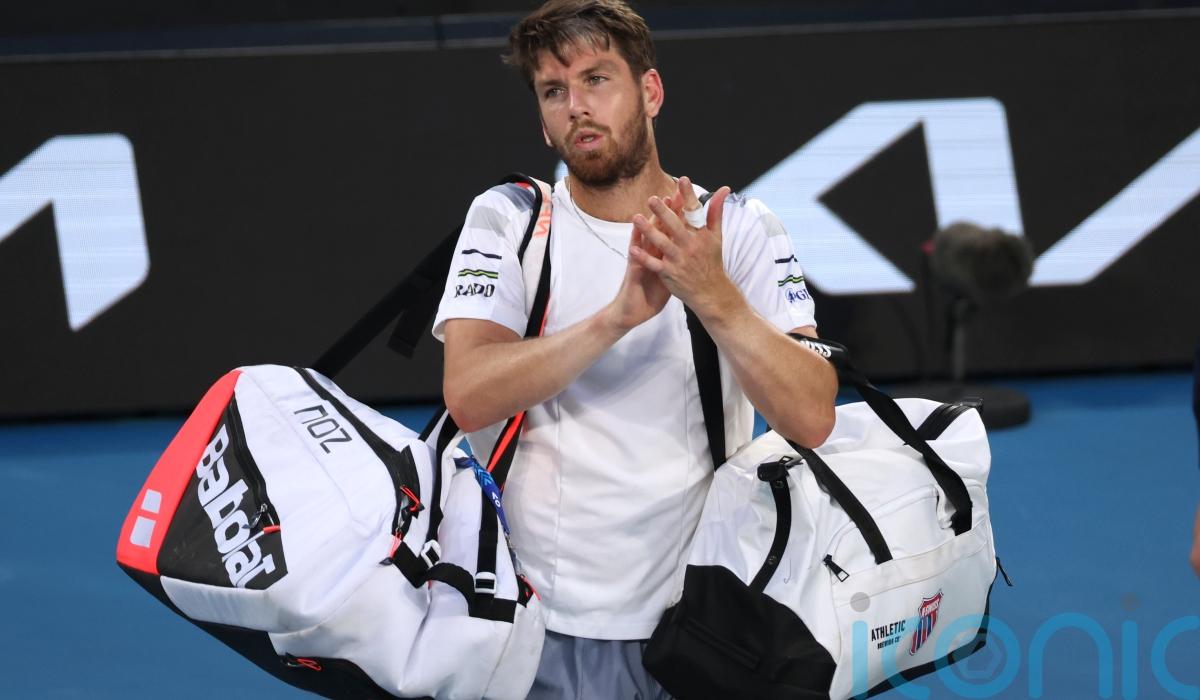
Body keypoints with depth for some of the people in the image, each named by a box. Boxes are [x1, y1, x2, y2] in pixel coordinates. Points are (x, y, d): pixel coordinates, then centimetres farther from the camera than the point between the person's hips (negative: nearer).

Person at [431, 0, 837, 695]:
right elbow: (468, 397, -15)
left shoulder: (740, 227, 0)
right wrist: (621, 314, -26)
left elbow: (811, 420, -12)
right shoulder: (507, 219, 1)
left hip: (698, 618, 0)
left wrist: (714, 298, -27)